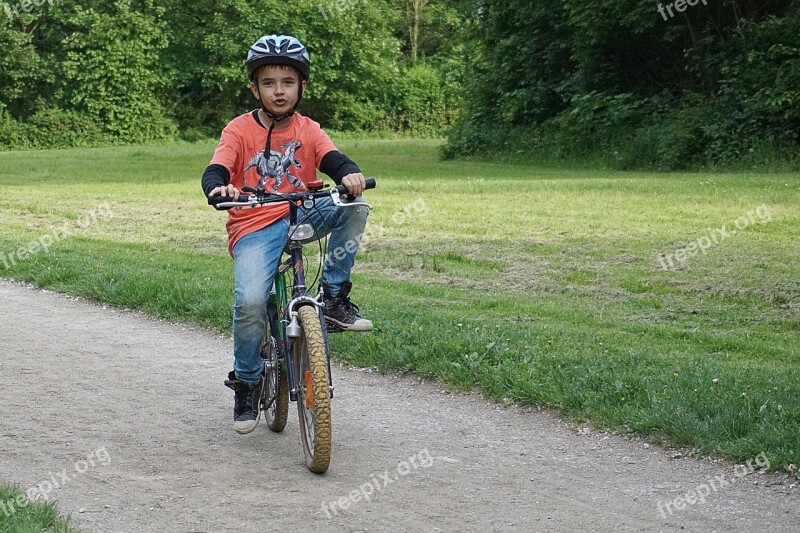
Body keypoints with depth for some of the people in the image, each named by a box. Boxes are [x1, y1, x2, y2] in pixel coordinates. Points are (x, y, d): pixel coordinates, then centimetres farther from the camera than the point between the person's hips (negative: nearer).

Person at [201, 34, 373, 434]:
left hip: (301, 217, 3)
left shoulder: (308, 130, 7)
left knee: (353, 206, -23)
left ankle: (334, 297, -9)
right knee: (250, 302, -27)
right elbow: (215, 172, -13)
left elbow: (332, 160, -10)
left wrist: (349, 175, -34)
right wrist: (217, 189, -39)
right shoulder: (239, 130, -1)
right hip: (254, 228, -3)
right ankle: (247, 380, 0)